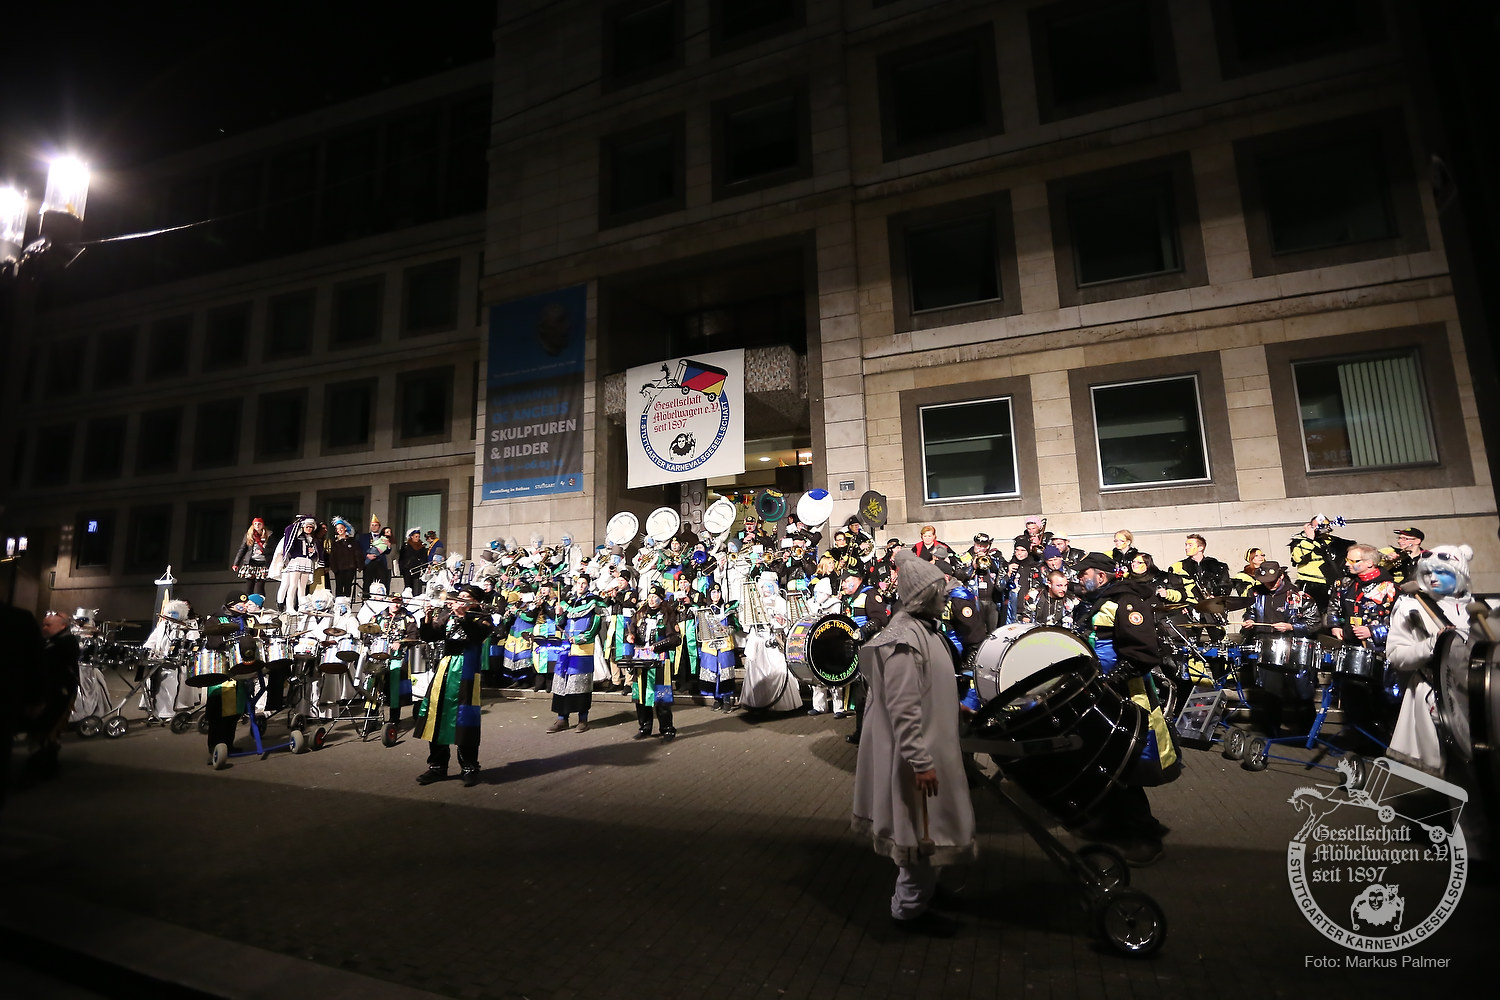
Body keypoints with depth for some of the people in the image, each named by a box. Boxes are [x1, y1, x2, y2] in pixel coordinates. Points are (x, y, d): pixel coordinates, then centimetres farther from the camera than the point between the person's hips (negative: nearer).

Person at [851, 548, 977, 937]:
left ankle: (923, 888, 43)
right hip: (919, 750, -10)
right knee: (922, 829, 5)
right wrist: (920, 762, -25)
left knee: (927, 826, 24)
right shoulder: (904, 640, -26)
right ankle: (909, 909, 23)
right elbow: (903, 710, -27)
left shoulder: (925, 628, 5)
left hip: (933, 744, 10)